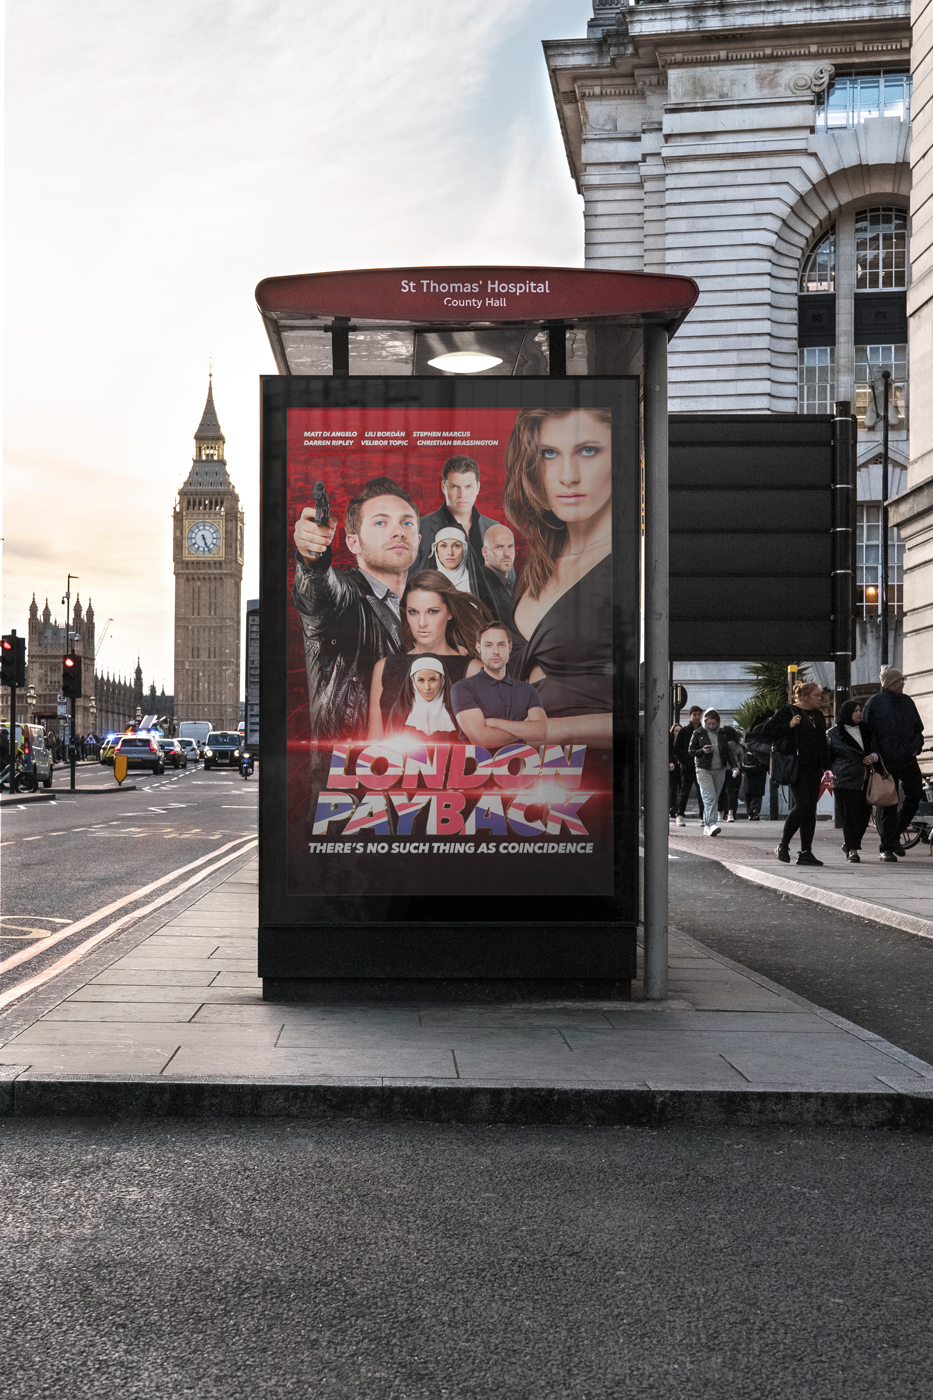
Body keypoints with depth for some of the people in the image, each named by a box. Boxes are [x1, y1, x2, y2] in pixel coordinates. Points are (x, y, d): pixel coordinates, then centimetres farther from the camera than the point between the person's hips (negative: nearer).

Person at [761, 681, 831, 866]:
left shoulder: (818, 715, 19)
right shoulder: (788, 711, -2)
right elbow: (767, 730, -7)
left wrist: (827, 766, 16)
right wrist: (789, 725, -17)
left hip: (814, 768, 7)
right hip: (797, 766, -7)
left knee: (811, 808, 3)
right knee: (802, 804, -15)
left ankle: (805, 852, 6)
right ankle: (783, 846, -1)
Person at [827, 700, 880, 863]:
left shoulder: (865, 730, 16)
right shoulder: (834, 733, 1)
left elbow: (876, 748, 21)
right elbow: (827, 756, 3)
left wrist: (874, 756, -1)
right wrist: (830, 773, -9)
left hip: (865, 780, 5)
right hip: (845, 780, -5)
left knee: (864, 815, 3)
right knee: (850, 814, -9)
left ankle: (848, 843, 23)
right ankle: (852, 849, -2)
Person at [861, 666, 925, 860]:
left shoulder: (907, 702, 11)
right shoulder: (874, 703, -3)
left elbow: (918, 728, 18)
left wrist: (916, 746, 1)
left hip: (908, 759, 4)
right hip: (886, 762, -4)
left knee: (914, 796, 0)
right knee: (887, 806, 0)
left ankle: (895, 836, 20)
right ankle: (886, 848, 9)